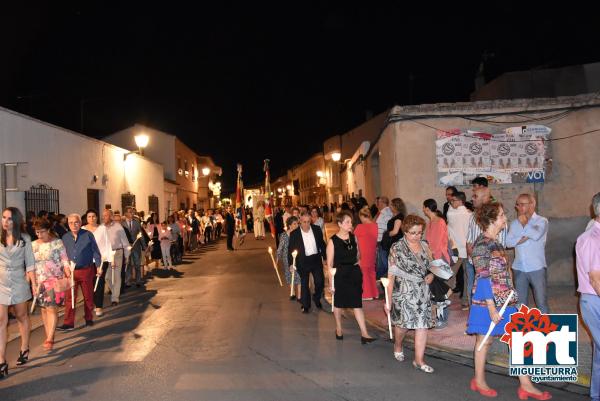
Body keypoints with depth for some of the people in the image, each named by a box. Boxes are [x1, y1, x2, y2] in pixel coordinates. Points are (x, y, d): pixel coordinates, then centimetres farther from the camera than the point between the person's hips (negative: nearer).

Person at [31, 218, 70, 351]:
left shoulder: (57, 243, -4)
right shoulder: (33, 245, 8)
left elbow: (65, 261, -7)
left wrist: (69, 276, -18)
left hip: (55, 280, -4)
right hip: (39, 281, 5)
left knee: (52, 308, -9)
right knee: (44, 309, 11)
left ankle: (50, 339, -5)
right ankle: (49, 335, 24)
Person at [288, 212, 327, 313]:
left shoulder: (317, 229, -2)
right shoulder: (294, 234, -9)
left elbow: (322, 244, 9)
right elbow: (290, 249, -2)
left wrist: (325, 257, 9)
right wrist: (291, 264, -5)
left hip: (316, 259, 2)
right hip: (303, 261, -2)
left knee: (320, 281, 0)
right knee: (304, 284, 7)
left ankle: (317, 298, 29)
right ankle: (306, 305, 24)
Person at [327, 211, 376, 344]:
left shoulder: (353, 237, 1)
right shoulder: (333, 241, -12)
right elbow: (330, 264, -9)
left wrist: (356, 262, 3)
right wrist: (331, 282, -9)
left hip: (354, 273, 3)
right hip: (340, 274, -3)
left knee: (357, 304, 1)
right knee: (338, 303, 14)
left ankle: (364, 333, 4)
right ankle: (338, 329, 35)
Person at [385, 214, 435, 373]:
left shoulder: (424, 246, 6)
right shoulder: (397, 248, -8)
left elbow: (430, 266, 20)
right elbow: (391, 275, -7)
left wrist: (431, 275, -4)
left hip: (423, 292, 4)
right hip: (403, 292, -4)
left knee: (423, 324, 1)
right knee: (403, 323, 3)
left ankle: (419, 360, 13)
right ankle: (397, 346, 36)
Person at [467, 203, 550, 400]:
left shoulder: (495, 242, 8)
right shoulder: (482, 244, -19)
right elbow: (483, 278, -21)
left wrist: (510, 297, 16)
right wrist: (491, 308, -21)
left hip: (505, 301, 8)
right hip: (488, 302, -8)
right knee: (484, 340, 7)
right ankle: (479, 381, 25)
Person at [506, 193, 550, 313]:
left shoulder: (541, 221, -2)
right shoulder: (515, 223, 9)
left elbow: (536, 235, -22)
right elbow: (508, 242, -1)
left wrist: (524, 223, -7)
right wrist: (522, 238, -15)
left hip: (536, 268, -4)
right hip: (519, 268, 4)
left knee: (541, 302, 1)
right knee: (520, 302, 13)